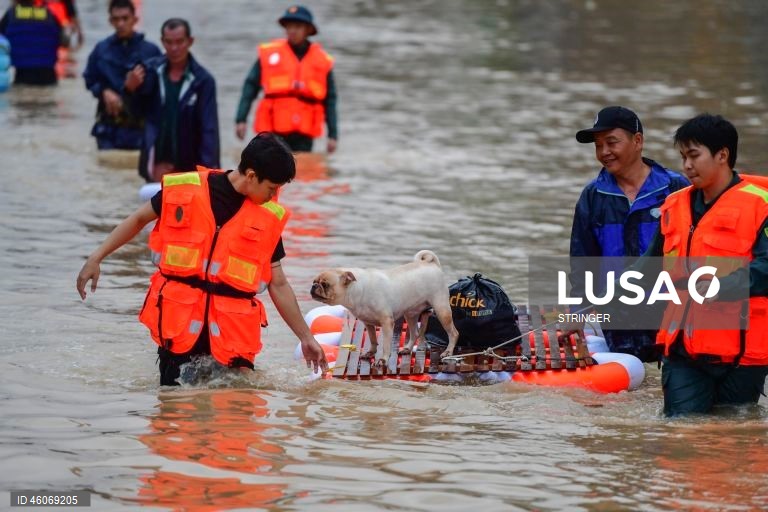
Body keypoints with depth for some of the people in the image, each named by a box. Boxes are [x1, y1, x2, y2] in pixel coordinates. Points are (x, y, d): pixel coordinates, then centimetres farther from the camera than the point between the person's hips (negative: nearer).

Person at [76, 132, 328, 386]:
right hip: (179, 320, -1)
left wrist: (306, 337, 11)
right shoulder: (185, 189, -2)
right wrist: (96, 258, 8)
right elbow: (139, 219, 13)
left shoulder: (268, 218, 3)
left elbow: (278, 284, 9)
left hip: (231, 329, 1)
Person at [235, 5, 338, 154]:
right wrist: (241, 119, -5)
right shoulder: (269, 54, 4)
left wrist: (333, 134, 4)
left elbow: (329, 99, 9)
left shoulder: (323, 61, 7)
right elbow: (250, 87, 4)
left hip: (304, 134, 1)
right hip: (273, 132, -1)